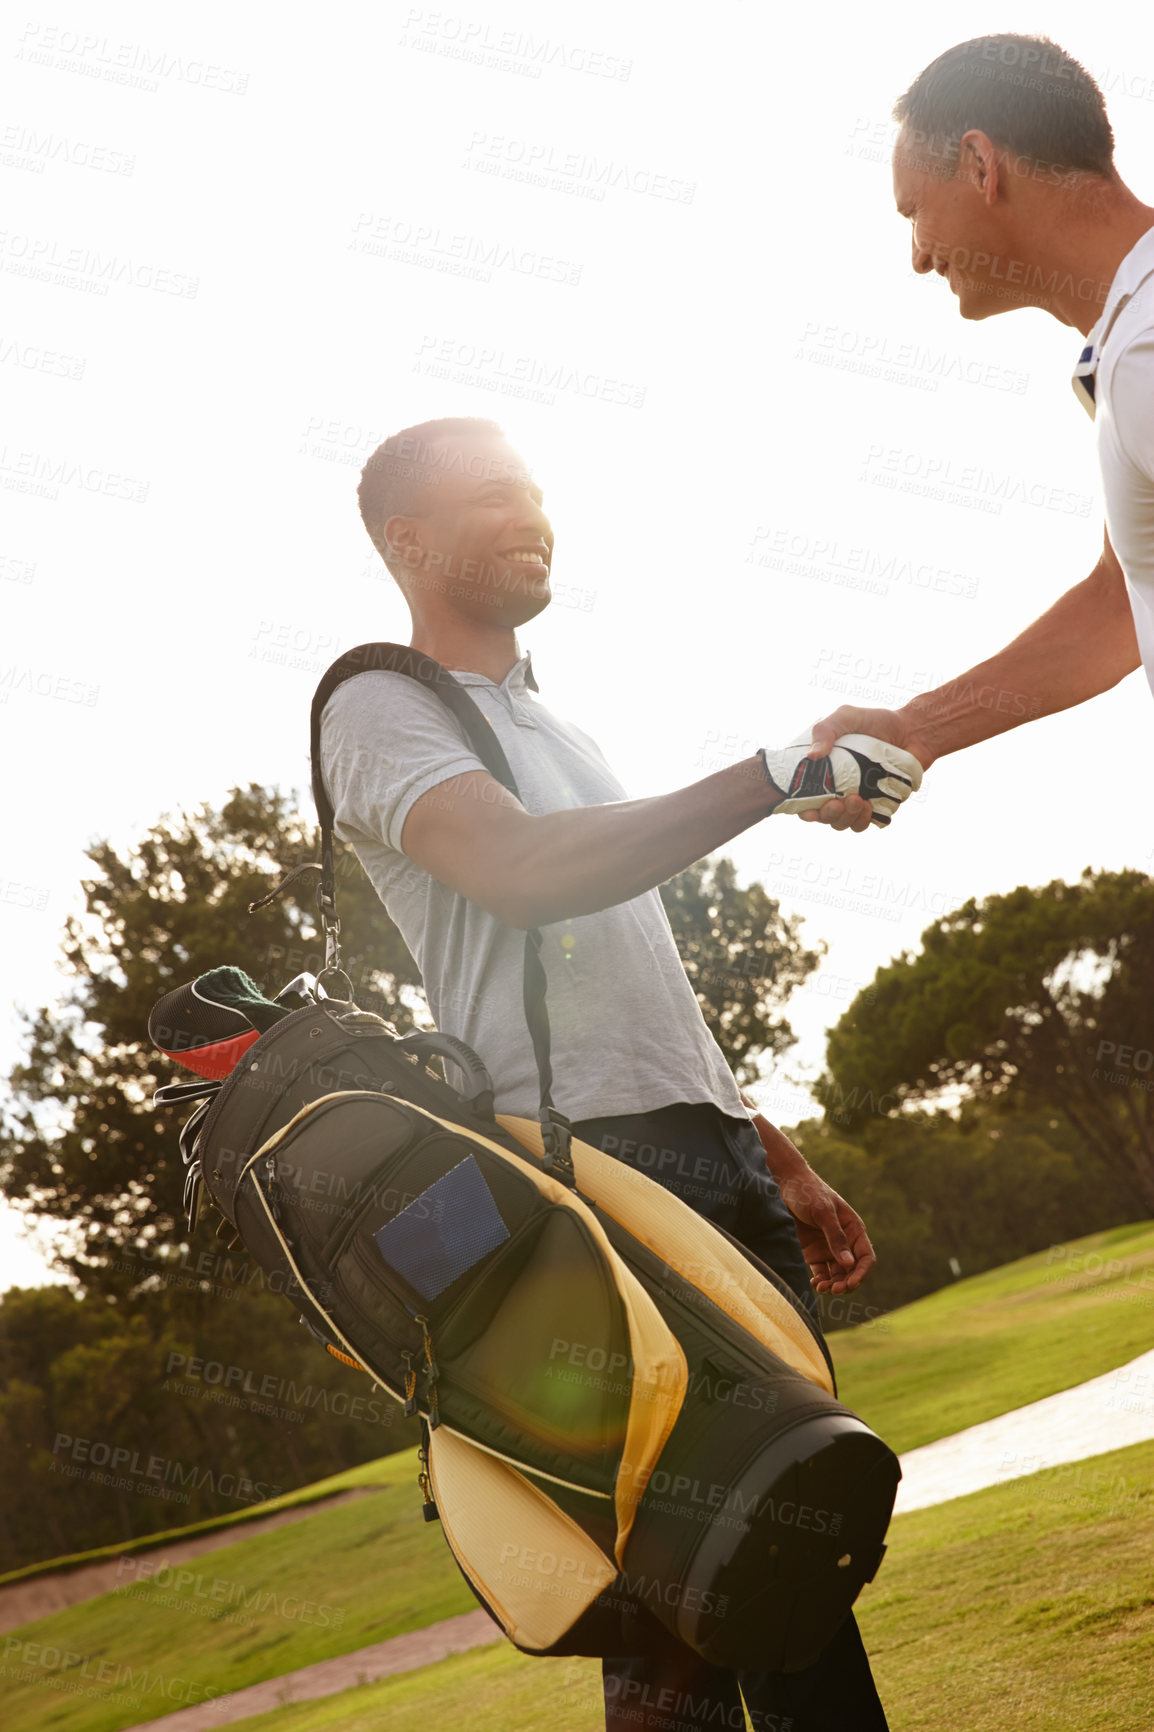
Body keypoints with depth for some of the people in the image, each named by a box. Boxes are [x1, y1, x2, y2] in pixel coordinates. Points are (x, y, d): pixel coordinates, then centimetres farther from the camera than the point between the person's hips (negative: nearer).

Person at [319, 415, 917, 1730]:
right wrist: (774, 778, -24)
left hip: (709, 1159, 8)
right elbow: (518, 872, -21)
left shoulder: (554, 727, 26)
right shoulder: (381, 709, 0)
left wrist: (779, 1166, 22)